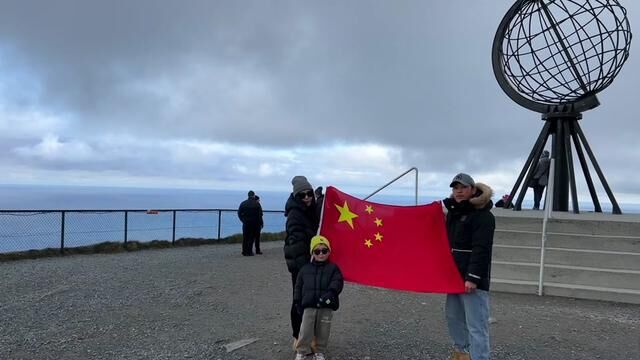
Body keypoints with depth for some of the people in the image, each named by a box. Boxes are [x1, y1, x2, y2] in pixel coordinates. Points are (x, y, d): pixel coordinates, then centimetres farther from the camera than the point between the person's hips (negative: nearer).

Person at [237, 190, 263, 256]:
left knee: (245, 238, 8)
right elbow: (260, 214, -7)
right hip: (254, 223, -3)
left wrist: (243, 220, 12)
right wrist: (260, 223, 2)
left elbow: (239, 213, 5)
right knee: (252, 237, 2)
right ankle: (249, 252, 0)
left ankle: (244, 252, 8)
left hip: (246, 223, 3)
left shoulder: (243, 203, 4)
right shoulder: (257, 204, -5)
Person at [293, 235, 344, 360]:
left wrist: (330, 294, -25)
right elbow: (298, 286, 11)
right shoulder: (305, 269, 8)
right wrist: (298, 302, 7)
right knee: (305, 330, 0)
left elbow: (337, 282, -10)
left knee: (323, 331, 8)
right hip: (309, 306, 1)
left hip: (326, 306, -1)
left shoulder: (333, 268, 2)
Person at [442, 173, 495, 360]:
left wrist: (473, 277, -26)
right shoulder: (453, 212, 15)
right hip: (454, 275, 9)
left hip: (473, 278, -9)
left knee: (476, 325, -9)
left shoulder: (483, 215, -12)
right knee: (453, 316, 20)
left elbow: (481, 249, -20)